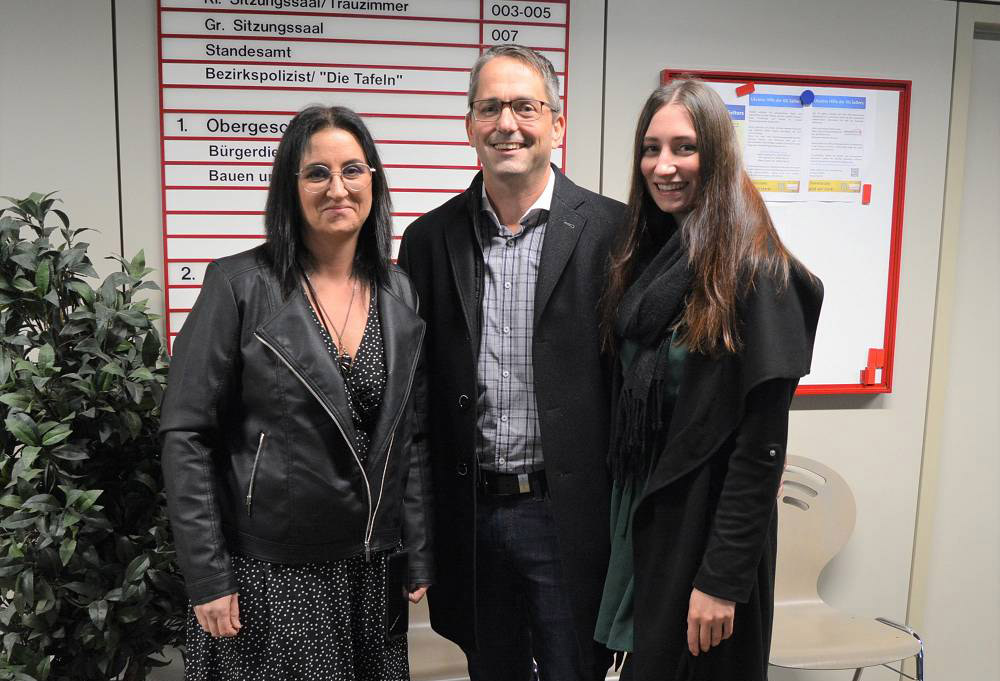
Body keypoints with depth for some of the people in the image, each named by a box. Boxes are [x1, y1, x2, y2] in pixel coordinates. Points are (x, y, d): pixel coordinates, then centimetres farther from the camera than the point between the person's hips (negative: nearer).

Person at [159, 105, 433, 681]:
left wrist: (419, 557, 4)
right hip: (266, 568, -3)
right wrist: (207, 576, -11)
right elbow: (185, 435, -9)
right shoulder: (240, 286, -10)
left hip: (372, 567, 4)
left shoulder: (400, 295, 1)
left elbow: (412, 436, 5)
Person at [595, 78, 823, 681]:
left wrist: (722, 579, -18)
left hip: (709, 523, -7)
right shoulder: (644, 257, 5)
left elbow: (762, 444, -19)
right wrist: (623, 515, 7)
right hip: (642, 517, 7)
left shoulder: (752, 270, -17)